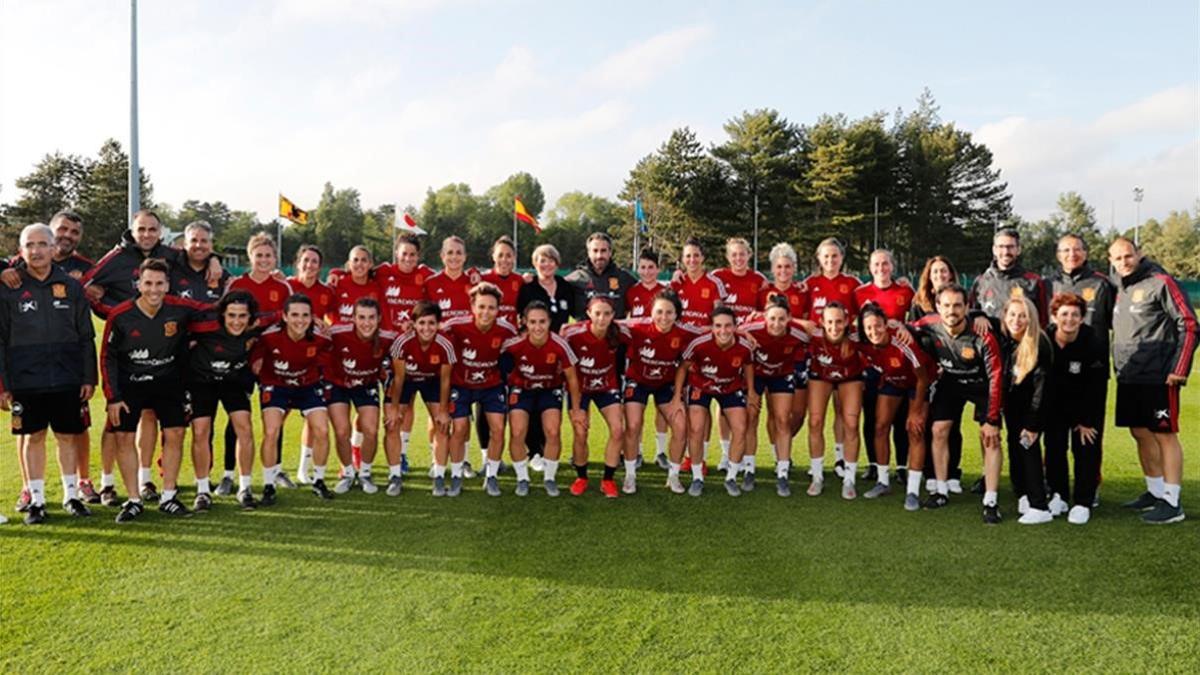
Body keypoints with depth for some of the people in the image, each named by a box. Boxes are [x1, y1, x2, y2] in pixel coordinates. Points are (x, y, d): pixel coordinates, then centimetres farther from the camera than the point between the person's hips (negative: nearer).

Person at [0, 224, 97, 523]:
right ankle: (36, 500, 16)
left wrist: (89, 378, 3)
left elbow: (86, 337, 7)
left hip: (67, 379, 1)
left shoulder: (72, 287, 5)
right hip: (25, 380, -1)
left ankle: (71, 495, 19)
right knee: (33, 437, 7)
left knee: (68, 436, 8)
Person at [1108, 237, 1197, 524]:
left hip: (1158, 378, -7)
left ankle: (1171, 502, 5)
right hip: (1128, 379, 7)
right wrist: (1118, 366, 12)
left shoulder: (1160, 282, -10)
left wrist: (1179, 369, -14)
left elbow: (1189, 325, -12)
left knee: (1164, 435, -1)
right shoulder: (1119, 288, 12)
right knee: (1141, 434, 13)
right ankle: (1155, 492, 26)